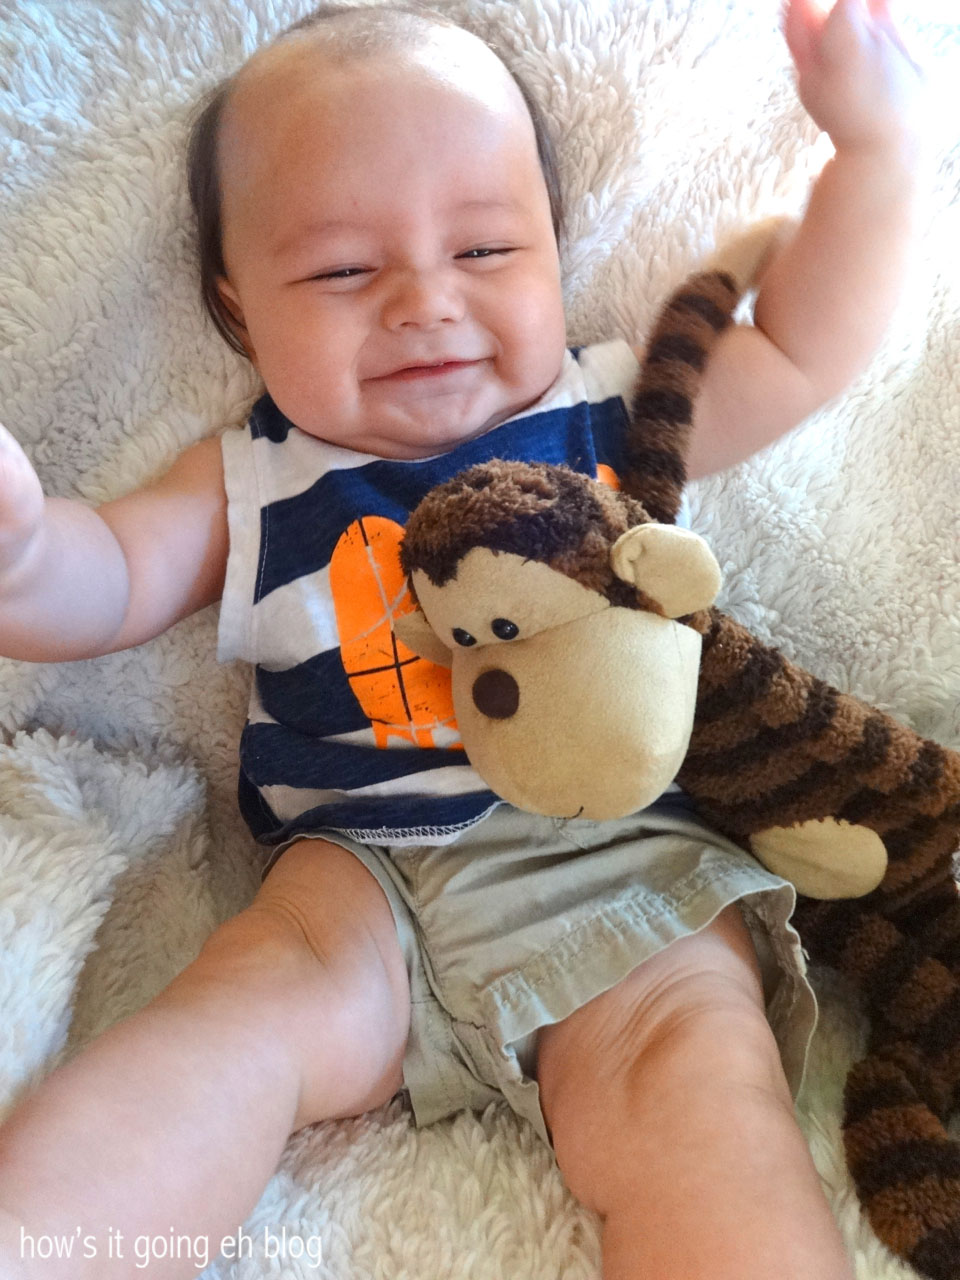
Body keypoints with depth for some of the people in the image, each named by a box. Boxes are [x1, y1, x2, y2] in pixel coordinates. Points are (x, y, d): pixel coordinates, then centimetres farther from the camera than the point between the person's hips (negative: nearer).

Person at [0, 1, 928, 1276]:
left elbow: (803, 348, 20)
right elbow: (103, 585, 7)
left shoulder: (616, 409, 14)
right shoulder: (256, 480, 12)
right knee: (261, 993, -26)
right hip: (368, 869, 1)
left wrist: (873, 145, 11)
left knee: (688, 1071, -25)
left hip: (628, 852, 1)